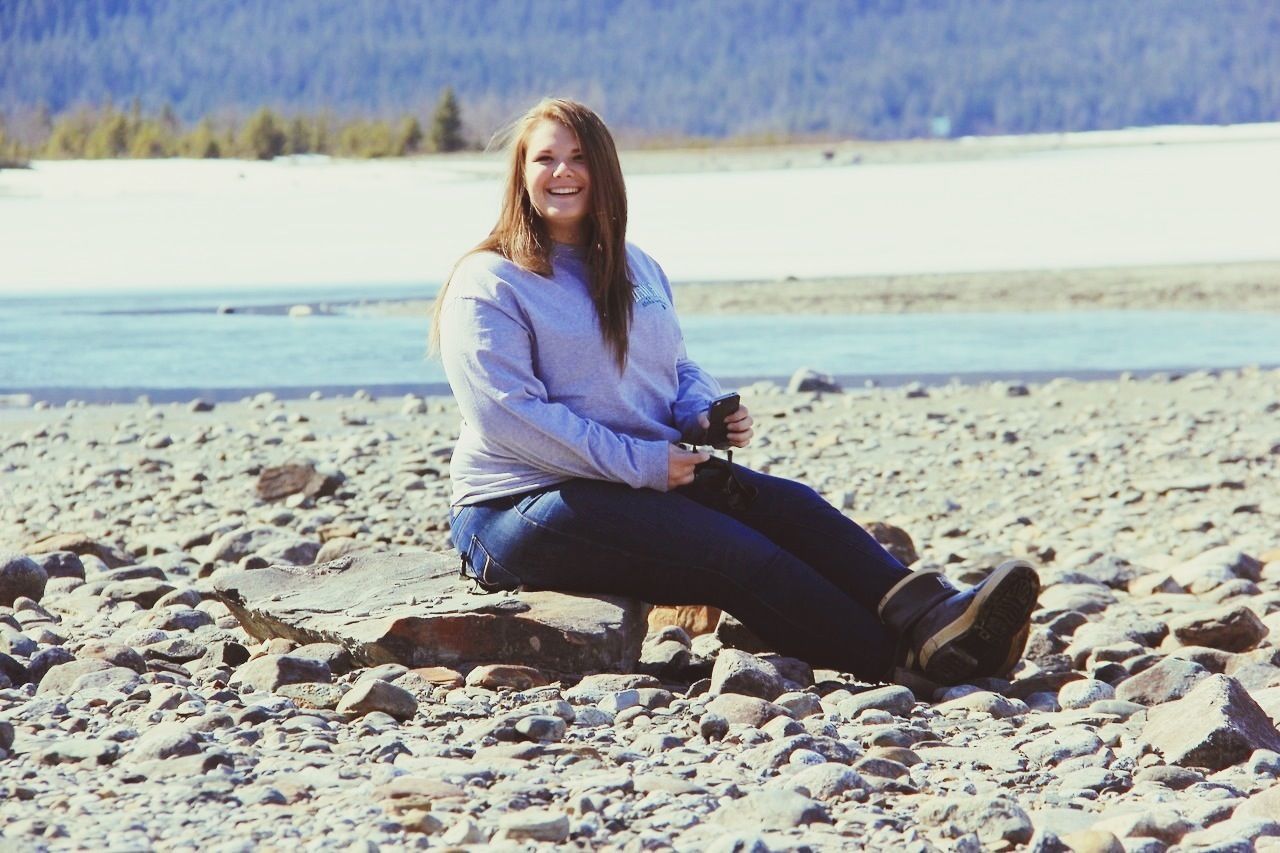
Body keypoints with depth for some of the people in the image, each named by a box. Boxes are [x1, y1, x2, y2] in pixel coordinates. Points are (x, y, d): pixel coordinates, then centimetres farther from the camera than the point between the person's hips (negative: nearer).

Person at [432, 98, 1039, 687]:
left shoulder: (635, 270, 19)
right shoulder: (488, 285, -6)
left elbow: (678, 371, 25)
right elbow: (506, 415, -17)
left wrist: (706, 414, -1)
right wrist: (638, 463, -20)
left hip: (652, 474, 7)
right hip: (524, 505, -7)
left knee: (789, 506, -20)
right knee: (735, 552, -28)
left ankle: (928, 615, -40)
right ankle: (910, 657, -39)